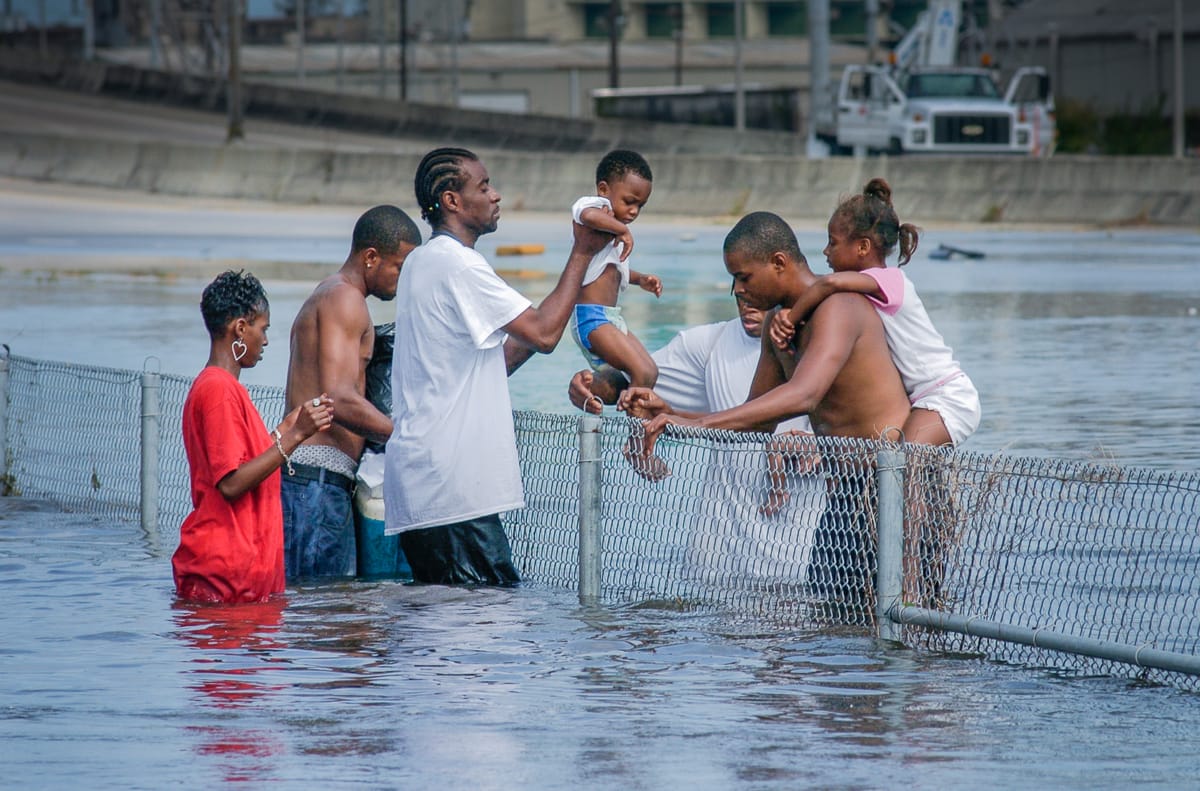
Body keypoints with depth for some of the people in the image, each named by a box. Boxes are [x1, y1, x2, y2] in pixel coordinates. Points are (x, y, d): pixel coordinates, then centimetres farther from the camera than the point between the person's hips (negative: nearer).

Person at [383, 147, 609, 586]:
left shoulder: (422, 262, 21)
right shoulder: (456, 263, -11)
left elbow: (491, 364, 23)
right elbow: (544, 334, -14)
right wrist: (582, 253, -6)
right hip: (452, 490, -10)